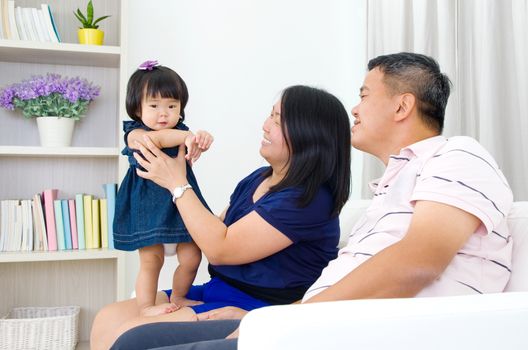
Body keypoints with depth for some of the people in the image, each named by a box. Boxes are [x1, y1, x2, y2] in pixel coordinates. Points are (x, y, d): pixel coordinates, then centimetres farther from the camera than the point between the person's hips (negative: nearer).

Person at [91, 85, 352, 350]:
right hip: (215, 289, 9)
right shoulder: (258, 179, 9)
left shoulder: (308, 198, -19)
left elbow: (219, 249, -19)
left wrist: (177, 183, -10)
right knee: (108, 318, 1)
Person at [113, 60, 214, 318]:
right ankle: (147, 306, 16)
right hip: (148, 209, -4)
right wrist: (186, 137, -43)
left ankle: (178, 298, 28)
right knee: (151, 261, 1)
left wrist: (202, 139, -37)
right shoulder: (135, 134, -6)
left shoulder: (181, 134, 8)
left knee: (191, 258, 6)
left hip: (180, 205, 5)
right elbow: (156, 139, -29)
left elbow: (194, 147, -13)